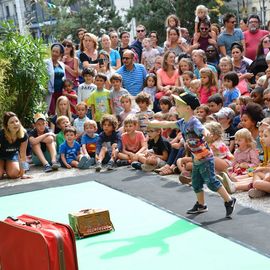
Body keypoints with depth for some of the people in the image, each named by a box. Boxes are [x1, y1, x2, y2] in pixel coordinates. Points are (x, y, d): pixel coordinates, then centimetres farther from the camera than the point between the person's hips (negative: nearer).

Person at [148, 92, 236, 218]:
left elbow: (203, 130, -43)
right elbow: (166, 124, 18)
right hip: (196, 159, 9)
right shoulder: (182, 123, 4)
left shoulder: (194, 122, -22)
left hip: (205, 158, -9)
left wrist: (206, 133, -67)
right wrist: (151, 124, 24)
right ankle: (201, 205, 32)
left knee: (211, 182, -7)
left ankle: (229, 201, 3)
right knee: (196, 183, 17)